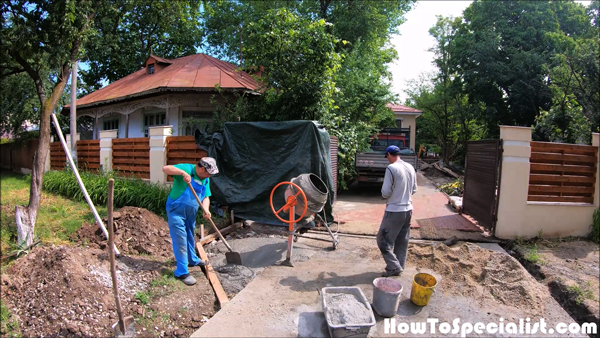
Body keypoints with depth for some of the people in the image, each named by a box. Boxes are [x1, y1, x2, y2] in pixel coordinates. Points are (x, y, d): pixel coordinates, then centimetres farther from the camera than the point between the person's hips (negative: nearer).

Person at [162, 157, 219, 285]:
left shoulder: (205, 180, 2)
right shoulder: (186, 169, -19)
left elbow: (206, 197, 1)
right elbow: (165, 168, -29)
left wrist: (206, 210, -17)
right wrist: (182, 172, -42)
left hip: (191, 213, 8)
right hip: (176, 211, -7)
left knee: (190, 237, 24)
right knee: (180, 241, -6)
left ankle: (193, 260, 45)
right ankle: (182, 272, 3)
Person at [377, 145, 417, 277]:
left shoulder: (391, 168, -16)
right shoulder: (410, 168, 5)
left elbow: (385, 193, -16)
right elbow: (414, 189, 14)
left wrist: (384, 193, 5)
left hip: (394, 211, -7)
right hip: (408, 210, 8)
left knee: (383, 241, 4)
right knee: (402, 242, 16)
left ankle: (394, 267, 5)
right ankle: (399, 267, 25)